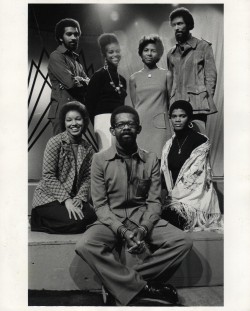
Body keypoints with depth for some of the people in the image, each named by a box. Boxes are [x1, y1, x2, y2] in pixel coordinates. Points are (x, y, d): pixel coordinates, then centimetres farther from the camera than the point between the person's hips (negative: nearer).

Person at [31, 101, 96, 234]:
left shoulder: (87, 148, 6)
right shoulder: (55, 142, -11)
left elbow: (87, 177, 2)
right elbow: (48, 176, -15)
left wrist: (79, 197, -15)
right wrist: (66, 200, -20)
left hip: (73, 198, 6)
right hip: (48, 197, -5)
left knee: (93, 216, -18)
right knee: (76, 222, -25)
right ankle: (38, 220, 2)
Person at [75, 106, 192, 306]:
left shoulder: (151, 160, 3)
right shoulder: (100, 159, -2)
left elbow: (154, 201, 1)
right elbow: (100, 205, -5)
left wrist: (144, 228, -18)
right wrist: (122, 230, -20)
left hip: (143, 218, 2)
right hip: (112, 219, -1)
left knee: (183, 241, -20)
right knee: (85, 245, -30)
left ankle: (127, 282, -15)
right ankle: (144, 287, -19)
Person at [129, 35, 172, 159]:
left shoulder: (166, 75, 8)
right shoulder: (134, 78, 11)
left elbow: (171, 101, 8)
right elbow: (135, 104, 13)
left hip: (160, 125, -1)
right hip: (141, 125, 1)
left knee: (159, 158, -6)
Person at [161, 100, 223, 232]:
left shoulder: (200, 141, -4)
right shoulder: (169, 144, 14)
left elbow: (195, 174, -9)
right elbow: (165, 173, 13)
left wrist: (175, 196, -12)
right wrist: (170, 194, -4)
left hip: (195, 196, -5)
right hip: (175, 195, 5)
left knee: (170, 215, -32)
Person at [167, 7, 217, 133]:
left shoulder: (203, 46, 7)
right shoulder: (171, 53, 19)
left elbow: (211, 76, 2)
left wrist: (207, 101, -8)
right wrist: (171, 104, 8)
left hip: (197, 106, -4)